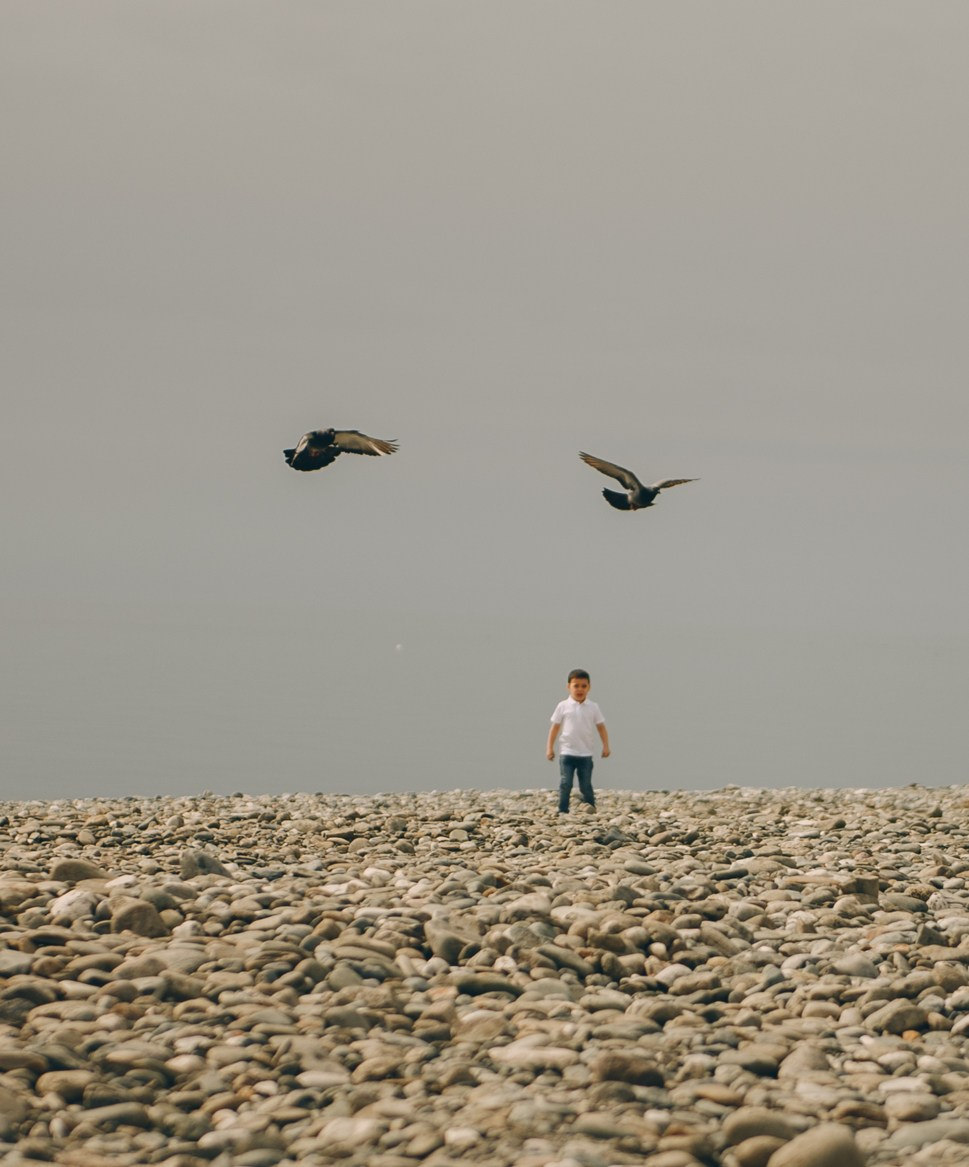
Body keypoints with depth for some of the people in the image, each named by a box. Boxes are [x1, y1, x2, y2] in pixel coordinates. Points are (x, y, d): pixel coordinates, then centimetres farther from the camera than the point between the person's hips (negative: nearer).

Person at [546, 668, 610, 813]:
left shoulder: (593, 708, 4)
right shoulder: (563, 706, -1)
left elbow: (601, 727, 7)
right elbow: (555, 727, 2)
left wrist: (605, 745, -2)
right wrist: (550, 747, -1)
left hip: (586, 754, 2)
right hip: (567, 753, -1)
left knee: (586, 785, 6)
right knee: (566, 783, -7)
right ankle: (563, 810, -3)